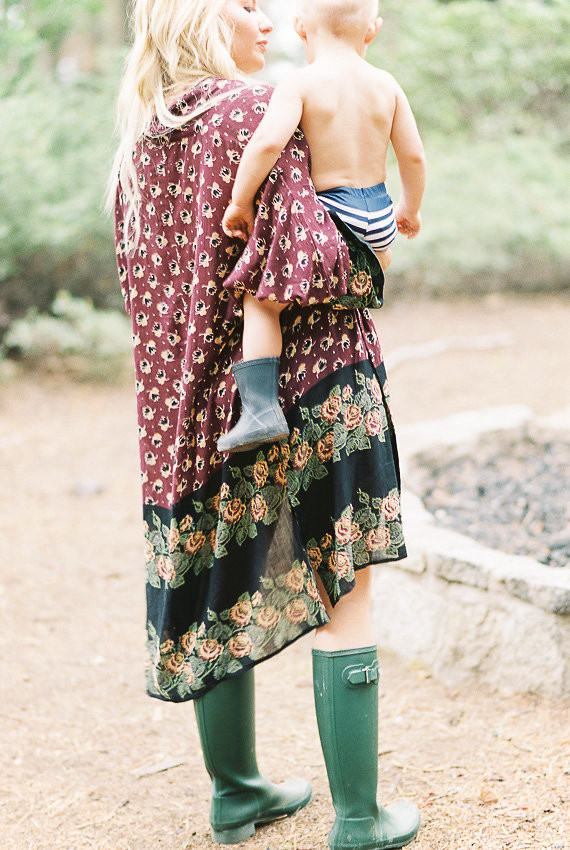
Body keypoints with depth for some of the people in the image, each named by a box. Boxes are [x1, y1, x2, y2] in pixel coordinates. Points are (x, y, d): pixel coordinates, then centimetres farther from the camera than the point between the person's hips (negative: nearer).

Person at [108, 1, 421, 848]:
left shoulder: (143, 136, 9)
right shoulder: (253, 116, -13)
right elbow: (303, 257, -21)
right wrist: (371, 267, -2)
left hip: (192, 395, 7)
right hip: (305, 379, -7)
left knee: (226, 592, 17)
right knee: (342, 602, 1)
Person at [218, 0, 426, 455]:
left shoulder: (299, 84, -10)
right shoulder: (386, 85, 4)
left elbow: (268, 142, -25)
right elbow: (414, 156, 6)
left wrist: (240, 200, -12)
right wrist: (410, 209, 23)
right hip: (378, 213, 6)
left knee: (260, 299, -2)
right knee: (379, 260, 39)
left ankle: (260, 408, -17)